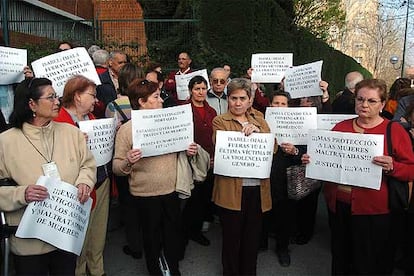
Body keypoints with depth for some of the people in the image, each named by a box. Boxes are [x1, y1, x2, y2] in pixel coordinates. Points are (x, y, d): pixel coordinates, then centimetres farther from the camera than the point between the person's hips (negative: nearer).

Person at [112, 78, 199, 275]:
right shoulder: (126, 129, -9)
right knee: (152, 237, 12)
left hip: (171, 190, 4)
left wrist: (189, 151, -5)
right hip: (145, 193, -3)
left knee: (174, 233, 15)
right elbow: (117, 167, -10)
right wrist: (128, 162, -31)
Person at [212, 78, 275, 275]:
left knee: (253, 237, 15)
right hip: (232, 190, -3)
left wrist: (257, 131, -14)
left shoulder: (259, 120, 13)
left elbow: (273, 147, 2)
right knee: (232, 238, 9)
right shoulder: (220, 121, 2)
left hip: (257, 188, 4)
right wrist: (244, 134, -21)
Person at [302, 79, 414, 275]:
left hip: (372, 209, -4)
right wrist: (311, 160, -2)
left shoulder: (395, 130, -3)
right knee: (340, 258, 18)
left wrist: (391, 167, -24)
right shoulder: (340, 127, 8)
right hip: (337, 203, 4)